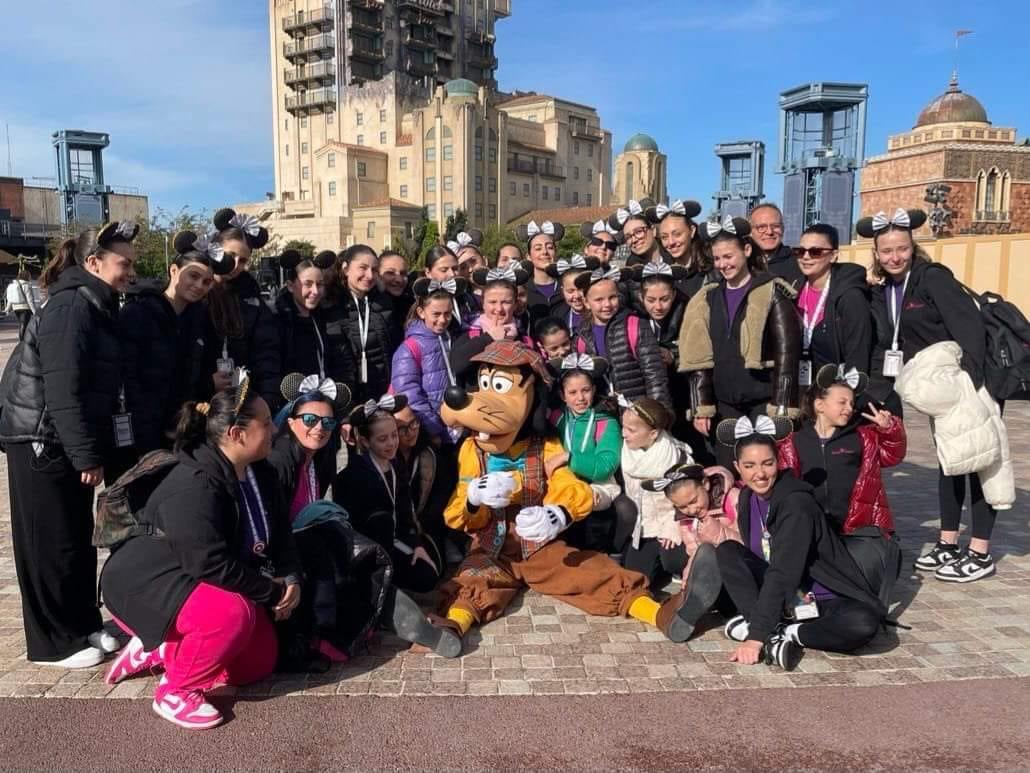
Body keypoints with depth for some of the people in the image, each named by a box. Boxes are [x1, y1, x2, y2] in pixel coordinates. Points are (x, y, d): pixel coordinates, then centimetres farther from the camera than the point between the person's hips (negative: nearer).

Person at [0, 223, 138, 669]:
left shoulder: (96, 306, 12)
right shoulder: (71, 306, -18)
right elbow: (62, 388, -24)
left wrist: (95, 447, 16)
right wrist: (88, 454, -23)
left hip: (67, 444, 9)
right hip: (44, 443, -9)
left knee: (79, 539, 15)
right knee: (51, 544, 1)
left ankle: (84, 626, 27)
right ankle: (54, 642, 14)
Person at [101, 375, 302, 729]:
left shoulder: (261, 474, -2)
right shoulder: (193, 485, -30)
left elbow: (280, 536, 6)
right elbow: (212, 565, -34)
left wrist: (291, 580, -12)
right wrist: (271, 590, -23)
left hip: (206, 584, 9)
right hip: (147, 584, -9)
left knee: (259, 661, 3)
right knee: (233, 612, -35)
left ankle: (158, 651, 15)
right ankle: (174, 692, -12)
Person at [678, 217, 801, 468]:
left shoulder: (772, 293, -3)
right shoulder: (708, 298, 10)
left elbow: (787, 354, -9)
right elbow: (697, 356, 7)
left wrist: (782, 410, -14)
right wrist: (701, 407, 2)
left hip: (764, 400, -4)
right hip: (725, 403, 4)